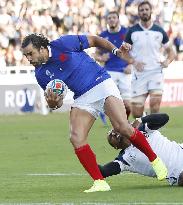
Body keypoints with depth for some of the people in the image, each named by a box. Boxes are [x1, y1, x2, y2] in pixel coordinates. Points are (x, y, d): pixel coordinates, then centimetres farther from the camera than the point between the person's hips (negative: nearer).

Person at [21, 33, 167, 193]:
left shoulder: (63, 44, -10)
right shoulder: (41, 73, 4)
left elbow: (94, 40, 1)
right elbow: (57, 103, 9)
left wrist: (116, 51, -10)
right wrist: (52, 102, -15)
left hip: (101, 83, -5)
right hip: (82, 98, 5)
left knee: (122, 127, -21)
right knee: (76, 139, -15)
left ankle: (154, 160, -2)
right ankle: (100, 183, -11)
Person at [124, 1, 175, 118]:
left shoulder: (159, 31, 6)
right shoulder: (132, 32, 3)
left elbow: (171, 51, 14)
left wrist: (168, 61, -8)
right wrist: (134, 62, -11)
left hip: (156, 72, 0)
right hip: (139, 74, 0)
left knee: (155, 103, -22)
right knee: (136, 112, -1)